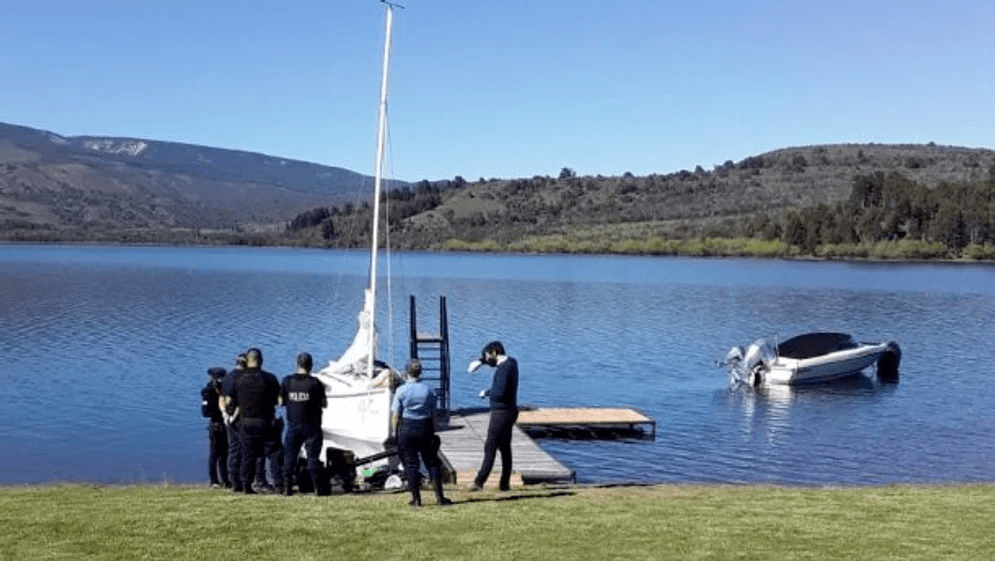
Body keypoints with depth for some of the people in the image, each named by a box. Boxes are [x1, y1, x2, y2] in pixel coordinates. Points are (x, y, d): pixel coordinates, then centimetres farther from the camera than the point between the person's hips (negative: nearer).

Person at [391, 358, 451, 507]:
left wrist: (394, 433, 3)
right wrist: (433, 432, 11)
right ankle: (439, 497, 5)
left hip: (406, 428, -2)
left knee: (410, 464, 4)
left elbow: (396, 415, -5)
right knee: (431, 462, 7)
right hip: (424, 428, 2)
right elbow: (433, 414, 4)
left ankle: (416, 498, 3)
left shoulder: (401, 391, -6)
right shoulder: (428, 390, 1)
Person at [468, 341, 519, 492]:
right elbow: (493, 360, 31)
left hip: (501, 413, -9)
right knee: (505, 448, 13)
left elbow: (500, 393, -30)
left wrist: (487, 393, -13)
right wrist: (480, 361, 20)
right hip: (510, 411, 9)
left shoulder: (504, 368, -21)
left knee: (490, 449, -4)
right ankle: (505, 483, 16)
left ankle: (479, 482, 0)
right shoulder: (511, 362, 8)